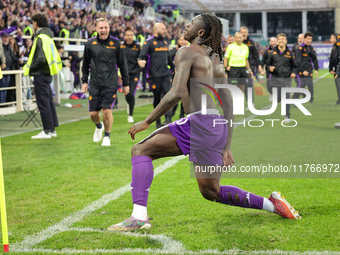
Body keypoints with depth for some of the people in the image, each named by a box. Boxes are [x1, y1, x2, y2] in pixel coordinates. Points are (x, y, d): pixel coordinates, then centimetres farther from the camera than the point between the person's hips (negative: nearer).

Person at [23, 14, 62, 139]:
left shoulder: (41, 38, -15)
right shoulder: (48, 37, 14)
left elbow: (41, 58, -24)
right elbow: (53, 55, 19)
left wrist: (30, 67, -10)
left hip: (40, 74, -10)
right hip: (47, 73, 10)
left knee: (43, 102, -6)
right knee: (49, 101, 13)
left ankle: (47, 131, -4)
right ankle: (52, 129, 18)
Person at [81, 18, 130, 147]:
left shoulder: (116, 43, 0)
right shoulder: (90, 44, 3)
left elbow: (122, 64, 6)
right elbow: (85, 64, 14)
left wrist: (126, 83, 7)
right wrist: (84, 81, 10)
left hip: (111, 84, -2)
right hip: (95, 84, 2)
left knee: (107, 111, -10)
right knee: (93, 114, 3)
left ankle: (107, 136, 13)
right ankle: (99, 127, 38)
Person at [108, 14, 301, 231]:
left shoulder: (187, 52, 0)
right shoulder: (216, 62, 25)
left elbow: (176, 93, -14)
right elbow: (229, 108, 23)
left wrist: (147, 122, -7)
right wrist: (227, 148, 24)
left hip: (201, 122, -9)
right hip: (219, 129, 9)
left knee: (141, 150, -5)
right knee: (211, 192, 21)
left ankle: (139, 216, -18)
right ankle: (272, 204, 20)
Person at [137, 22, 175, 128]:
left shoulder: (165, 42, 18)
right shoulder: (149, 42, -3)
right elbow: (142, 54, -15)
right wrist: (141, 60, -37)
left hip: (166, 74, 5)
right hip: (155, 75, -5)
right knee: (157, 98, 2)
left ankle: (168, 118, -12)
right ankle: (158, 121, 11)